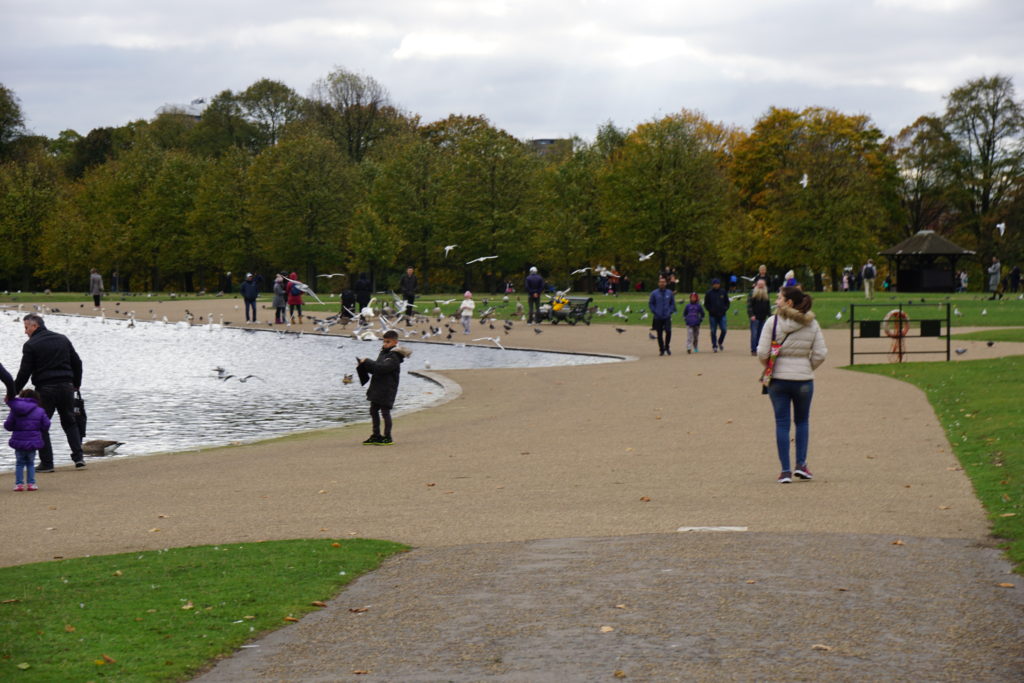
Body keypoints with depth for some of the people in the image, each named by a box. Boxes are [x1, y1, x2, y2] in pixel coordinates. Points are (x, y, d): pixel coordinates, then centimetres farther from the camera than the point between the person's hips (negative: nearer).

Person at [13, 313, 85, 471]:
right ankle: (78, 457, 3)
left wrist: (13, 392, -1)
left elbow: (24, 373, -9)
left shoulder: (31, 345, -6)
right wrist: (76, 384, 24)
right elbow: (77, 362, 14)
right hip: (66, 387, 5)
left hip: (45, 390, -5)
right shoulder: (63, 339, 11)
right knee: (69, 422, 14)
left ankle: (47, 463, 2)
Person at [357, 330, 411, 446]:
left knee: (385, 412, -5)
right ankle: (376, 435, 21)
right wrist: (364, 366, 4)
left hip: (387, 389, -9)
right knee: (373, 410, 13)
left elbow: (382, 368, -28)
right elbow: (376, 368, 20)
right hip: (377, 388, 9)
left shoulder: (394, 357, -15)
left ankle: (387, 437, 3)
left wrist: (367, 362, -24)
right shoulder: (384, 352, 15)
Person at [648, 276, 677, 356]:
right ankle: (661, 349, 15)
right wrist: (655, 312, -5)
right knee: (659, 334, 4)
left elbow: (672, 304, 13)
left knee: (668, 331, -16)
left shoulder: (670, 293, 5)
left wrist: (670, 311, 0)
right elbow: (650, 304, 5)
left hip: (667, 317, 0)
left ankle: (667, 346, 5)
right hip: (658, 318, 0)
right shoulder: (654, 293, 0)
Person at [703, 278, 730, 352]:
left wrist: (725, 309, -2)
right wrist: (710, 310, -9)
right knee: (713, 331, 1)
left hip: (722, 315, 1)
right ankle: (714, 346, 8)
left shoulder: (723, 292, 7)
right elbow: (706, 304, 6)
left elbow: (727, 302, 15)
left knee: (723, 330, -5)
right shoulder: (709, 293, 2)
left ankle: (720, 342, 20)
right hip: (713, 315, -1)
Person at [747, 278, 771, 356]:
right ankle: (753, 350, -5)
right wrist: (751, 315, -17)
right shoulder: (752, 293, -3)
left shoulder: (766, 294, 12)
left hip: (763, 318, 5)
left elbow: (768, 306, 20)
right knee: (754, 334, -7)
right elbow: (749, 305, -8)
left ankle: (758, 350, 10)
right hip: (755, 317, -5)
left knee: (760, 335, 6)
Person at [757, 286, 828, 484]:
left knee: (782, 423, 6)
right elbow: (820, 354, -3)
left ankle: (785, 470, 4)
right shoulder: (812, 324, -1)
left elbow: (762, 353, -11)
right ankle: (801, 464, 11)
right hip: (804, 379, 1)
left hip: (778, 378, -1)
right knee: (802, 421, 20)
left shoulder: (773, 322, -9)